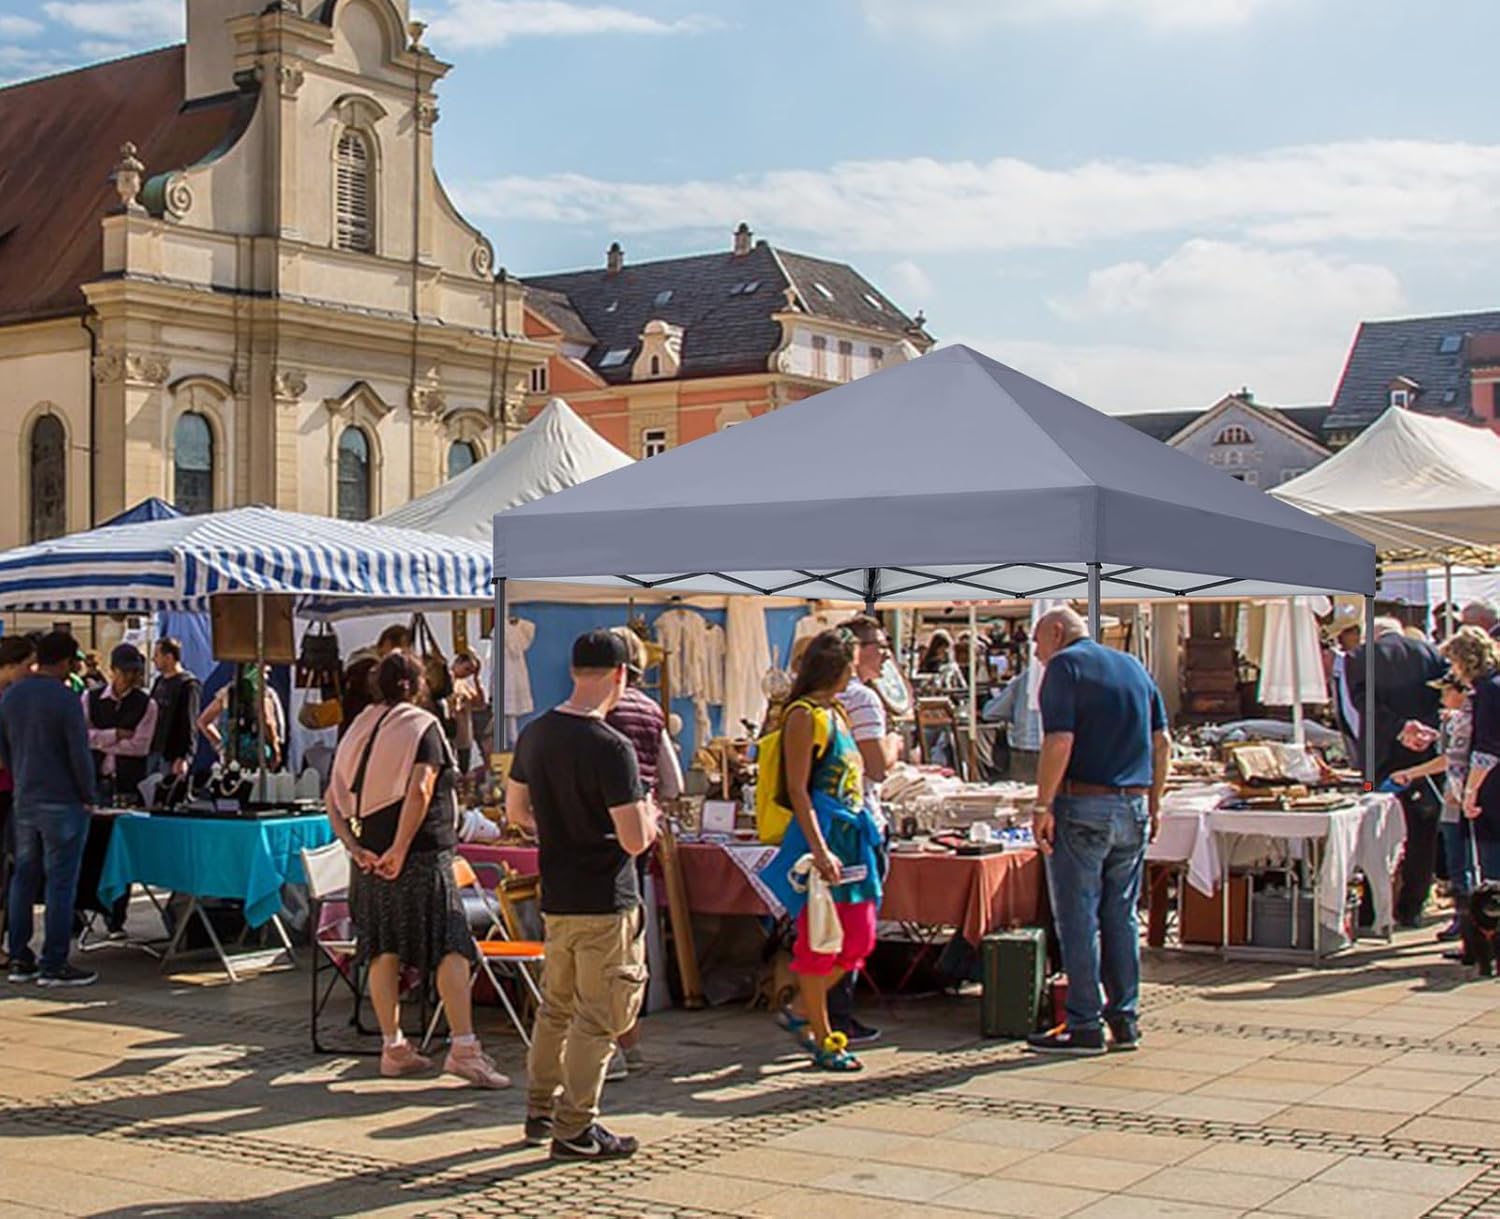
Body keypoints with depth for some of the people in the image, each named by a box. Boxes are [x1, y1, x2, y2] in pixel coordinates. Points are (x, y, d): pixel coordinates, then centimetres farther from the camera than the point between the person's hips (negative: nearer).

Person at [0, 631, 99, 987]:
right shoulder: (65, 699, -15)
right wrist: (88, 797, -3)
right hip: (62, 803, -7)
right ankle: (54, 964, 0)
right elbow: (79, 754, -15)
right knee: (61, 881, -2)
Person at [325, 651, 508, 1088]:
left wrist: (355, 848, 3)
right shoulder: (423, 726, -7)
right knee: (452, 949, -6)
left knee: (384, 951, 10)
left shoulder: (358, 729, 12)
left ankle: (393, 1047, 16)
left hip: (373, 855, 7)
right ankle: (463, 1048, -11)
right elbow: (419, 791, -20)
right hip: (421, 854, -7)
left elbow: (334, 799, 8)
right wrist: (400, 849, -18)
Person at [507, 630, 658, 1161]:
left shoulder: (534, 734, 3)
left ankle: (540, 1111, 29)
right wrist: (649, 816, 0)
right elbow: (635, 841, -21)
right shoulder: (611, 749, -21)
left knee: (556, 1006, 20)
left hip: (555, 896, 7)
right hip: (605, 902, -7)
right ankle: (575, 1130, 7)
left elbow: (516, 811, 14)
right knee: (598, 1017, 2)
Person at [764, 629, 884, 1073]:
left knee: (859, 939, 9)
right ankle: (823, 1041, 8)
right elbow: (798, 790, -16)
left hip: (852, 836, 9)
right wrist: (820, 850, -22)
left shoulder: (838, 712, 16)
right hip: (821, 836, -9)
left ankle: (801, 1010, 25)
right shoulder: (804, 715, -10)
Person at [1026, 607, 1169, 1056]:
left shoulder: (1065, 666, -5)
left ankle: (1085, 1026, 1)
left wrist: (1043, 806, -14)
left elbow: (1059, 741, -17)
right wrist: (1152, 805, 18)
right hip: (1133, 808, 7)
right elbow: (1162, 741, 14)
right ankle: (1125, 1020, 15)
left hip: (1083, 805, -7)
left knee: (1078, 919, -1)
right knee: (1121, 917, 12)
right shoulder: (1133, 667, 16)